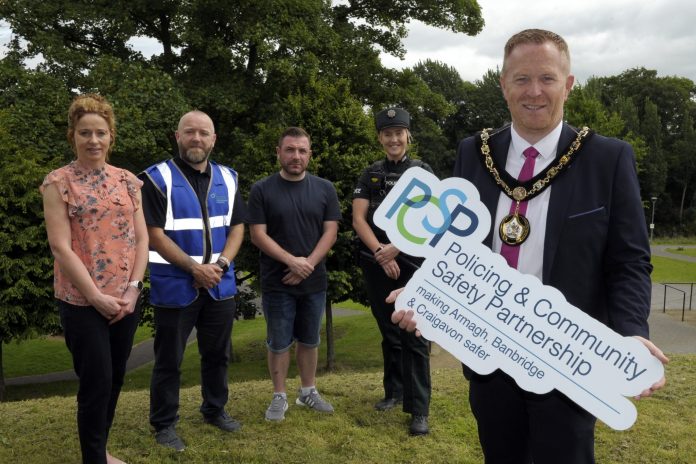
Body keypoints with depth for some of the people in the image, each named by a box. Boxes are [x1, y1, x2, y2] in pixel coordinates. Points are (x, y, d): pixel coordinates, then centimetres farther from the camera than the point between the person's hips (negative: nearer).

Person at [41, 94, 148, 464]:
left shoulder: (127, 181, 7)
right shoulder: (57, 183, -5)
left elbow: (141, 238, 5)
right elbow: (60, 247, -11)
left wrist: (133, 288, -6)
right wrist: (97, 297, -15)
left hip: (126, 300, 5)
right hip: (82, 302, -5)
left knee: (115, 379, 14)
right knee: (96, 383, 0)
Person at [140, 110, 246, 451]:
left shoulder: (228, 179, 7)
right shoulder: (157, 178, -8)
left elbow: (237, 227, 7)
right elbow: (155, 234, -12)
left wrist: (221, 264, -9)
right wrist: (194, 267, -16)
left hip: (220, 285, 5)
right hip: (175, 287, -4)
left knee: (217, 354, 16)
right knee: (168, 359, 7)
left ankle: (215, 410, 35)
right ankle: (164, 424, 23)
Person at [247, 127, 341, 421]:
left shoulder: (325, 189, 3)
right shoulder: (261, 190, -4)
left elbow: (330, 232, 0)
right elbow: (257, 235, -8)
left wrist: (308, 265, -13)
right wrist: (292, 261, -16)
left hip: (314, 282, 3)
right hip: (277, 283, -2)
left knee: (310, 340, 14)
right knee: (278, 343, 7)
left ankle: (308, 391, 29)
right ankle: (279, 397, 21)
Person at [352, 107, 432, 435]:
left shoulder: (422, 173, 2)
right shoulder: (370, 175, 9)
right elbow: (358, 218, 0)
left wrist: (395, 248, -16)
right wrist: (380, 252, -13)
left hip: (412, 264, -3)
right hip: (375, 265, 3)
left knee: (414, 336, -4)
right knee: (389, 333, 14)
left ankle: (419, 409, 1)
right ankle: (394, 391, 28)